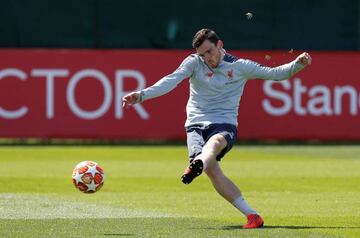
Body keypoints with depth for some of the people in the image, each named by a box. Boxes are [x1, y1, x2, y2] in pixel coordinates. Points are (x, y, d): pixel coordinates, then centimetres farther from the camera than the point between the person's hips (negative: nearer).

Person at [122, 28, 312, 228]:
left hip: (225, 124, -1)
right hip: (196, 124, 1)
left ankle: (197, 165, -73)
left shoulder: (240, 66, 9)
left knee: (216, 141, -39)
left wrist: (297, 65, -7)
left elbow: (274, 73, 11)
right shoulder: (194, 62, 7)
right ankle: (251, 214, -24)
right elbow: (171, 81, -5)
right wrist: (142, 95, -20)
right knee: (212, 170, -24)